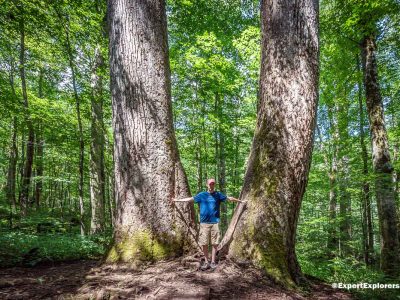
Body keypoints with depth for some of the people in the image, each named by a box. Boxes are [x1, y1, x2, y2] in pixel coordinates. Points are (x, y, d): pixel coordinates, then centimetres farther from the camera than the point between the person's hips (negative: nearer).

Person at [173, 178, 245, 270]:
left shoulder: (218, 194, 7)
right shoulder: (201, 195, 6)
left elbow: (229, 198, 13)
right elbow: (190, 199, 12)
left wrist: (241, 201, 17)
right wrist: (177, 200, 14)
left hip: (215, 222, 0)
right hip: (204, 222, 0)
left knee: (215, 243, 3)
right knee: (204, 243, 1)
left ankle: (213, 262, 17)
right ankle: (206, 262, 15)